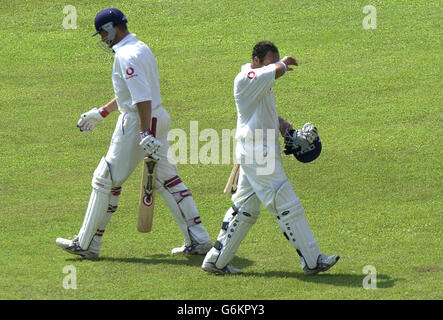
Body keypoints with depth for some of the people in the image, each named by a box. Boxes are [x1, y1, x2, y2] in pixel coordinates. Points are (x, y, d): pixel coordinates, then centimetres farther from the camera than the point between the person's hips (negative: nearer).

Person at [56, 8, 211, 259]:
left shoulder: (126, 56, -16)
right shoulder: (142, 48, 16)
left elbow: (142, 97, -25)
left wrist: (145, 134, -31)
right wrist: (101, 113, 31)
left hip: (137, 123, -10)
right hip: (159, 118, 10)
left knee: (107, 180, -1)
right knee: (167, 178, 11)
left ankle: (87, 244, 5)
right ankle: (198, 240, 7)